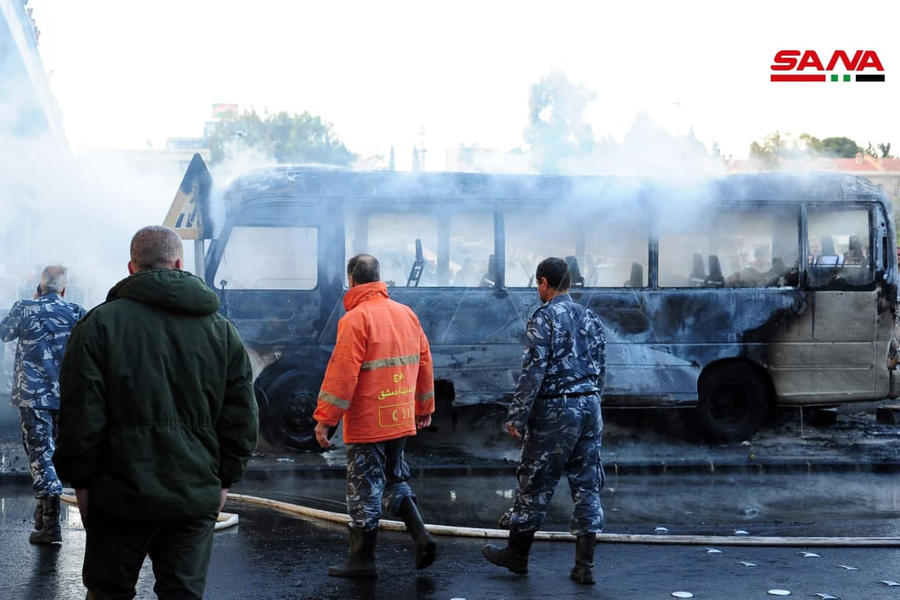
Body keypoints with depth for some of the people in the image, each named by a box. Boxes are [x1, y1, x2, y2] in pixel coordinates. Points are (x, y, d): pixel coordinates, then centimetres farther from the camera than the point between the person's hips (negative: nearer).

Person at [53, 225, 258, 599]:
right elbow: (242, 418, 6)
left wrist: (80, 481, 2)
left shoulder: (100, 323, -5)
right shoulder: (221, 330, 5)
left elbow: (79, 416, -8)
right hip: (197, 498, 2)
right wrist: (224, 480, 13)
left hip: (120, 496, -2)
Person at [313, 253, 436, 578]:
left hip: (367, 423, -7)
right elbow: (424, 362, 12)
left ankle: (363, 560, 12)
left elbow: (342, 372, -18)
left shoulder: (356, 319, -14)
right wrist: (424, 407, 23)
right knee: (396, 479, 21)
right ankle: (421, 535, 8)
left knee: (364, 490, 3)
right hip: (401, 419, 7)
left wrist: (324, 418, -14)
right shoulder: (406, 313, 7)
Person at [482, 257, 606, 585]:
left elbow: (534, 371, -15)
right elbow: (600, 370, 14)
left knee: (535, 483, 5)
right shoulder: (591, 318, 11)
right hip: (590, 407, 6)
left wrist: (516, 416, -12)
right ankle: (584, 565, 9)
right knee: (586, 484, 7)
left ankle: (517, 554, 18)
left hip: (554, 410, -6)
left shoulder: (544, 317, -9)